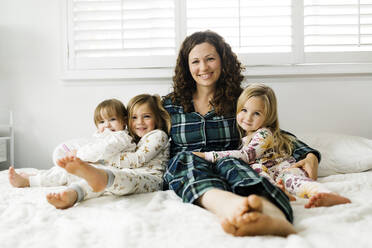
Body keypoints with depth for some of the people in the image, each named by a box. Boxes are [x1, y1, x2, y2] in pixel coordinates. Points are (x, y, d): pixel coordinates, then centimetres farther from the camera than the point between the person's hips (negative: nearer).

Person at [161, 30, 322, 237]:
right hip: (183, 174, 1)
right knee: (187, 158, -34)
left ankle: (275, 216, -66)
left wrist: (310, 155, -3)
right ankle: (227, 204, -66)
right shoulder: (170, 104, 16)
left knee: (229, 163, -35)